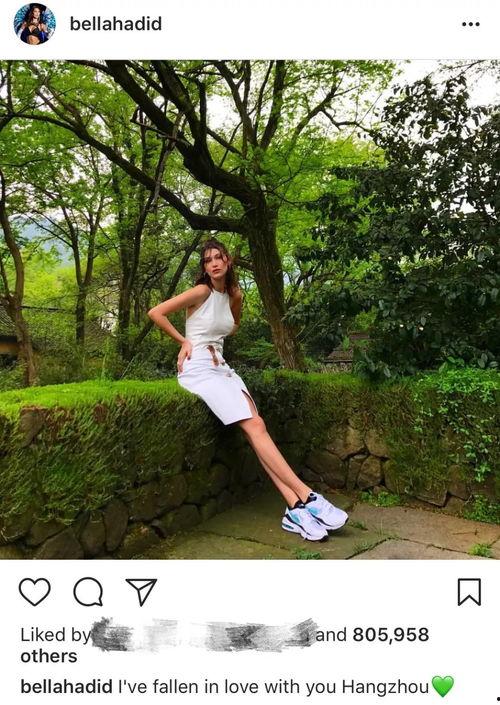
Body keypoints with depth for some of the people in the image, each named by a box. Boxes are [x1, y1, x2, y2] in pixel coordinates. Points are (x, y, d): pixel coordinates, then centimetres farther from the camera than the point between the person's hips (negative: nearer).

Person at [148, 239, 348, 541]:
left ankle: (295, 508, -17)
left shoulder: (234, 295, 11)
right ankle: (307, 497, -20)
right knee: (255, 426, -18)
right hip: (198, 369, -6)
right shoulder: (201, 292, -8)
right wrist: (184, 340, -4)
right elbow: (155, 313, -10)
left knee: (256, 427, -12)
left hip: (222, 367, 6)